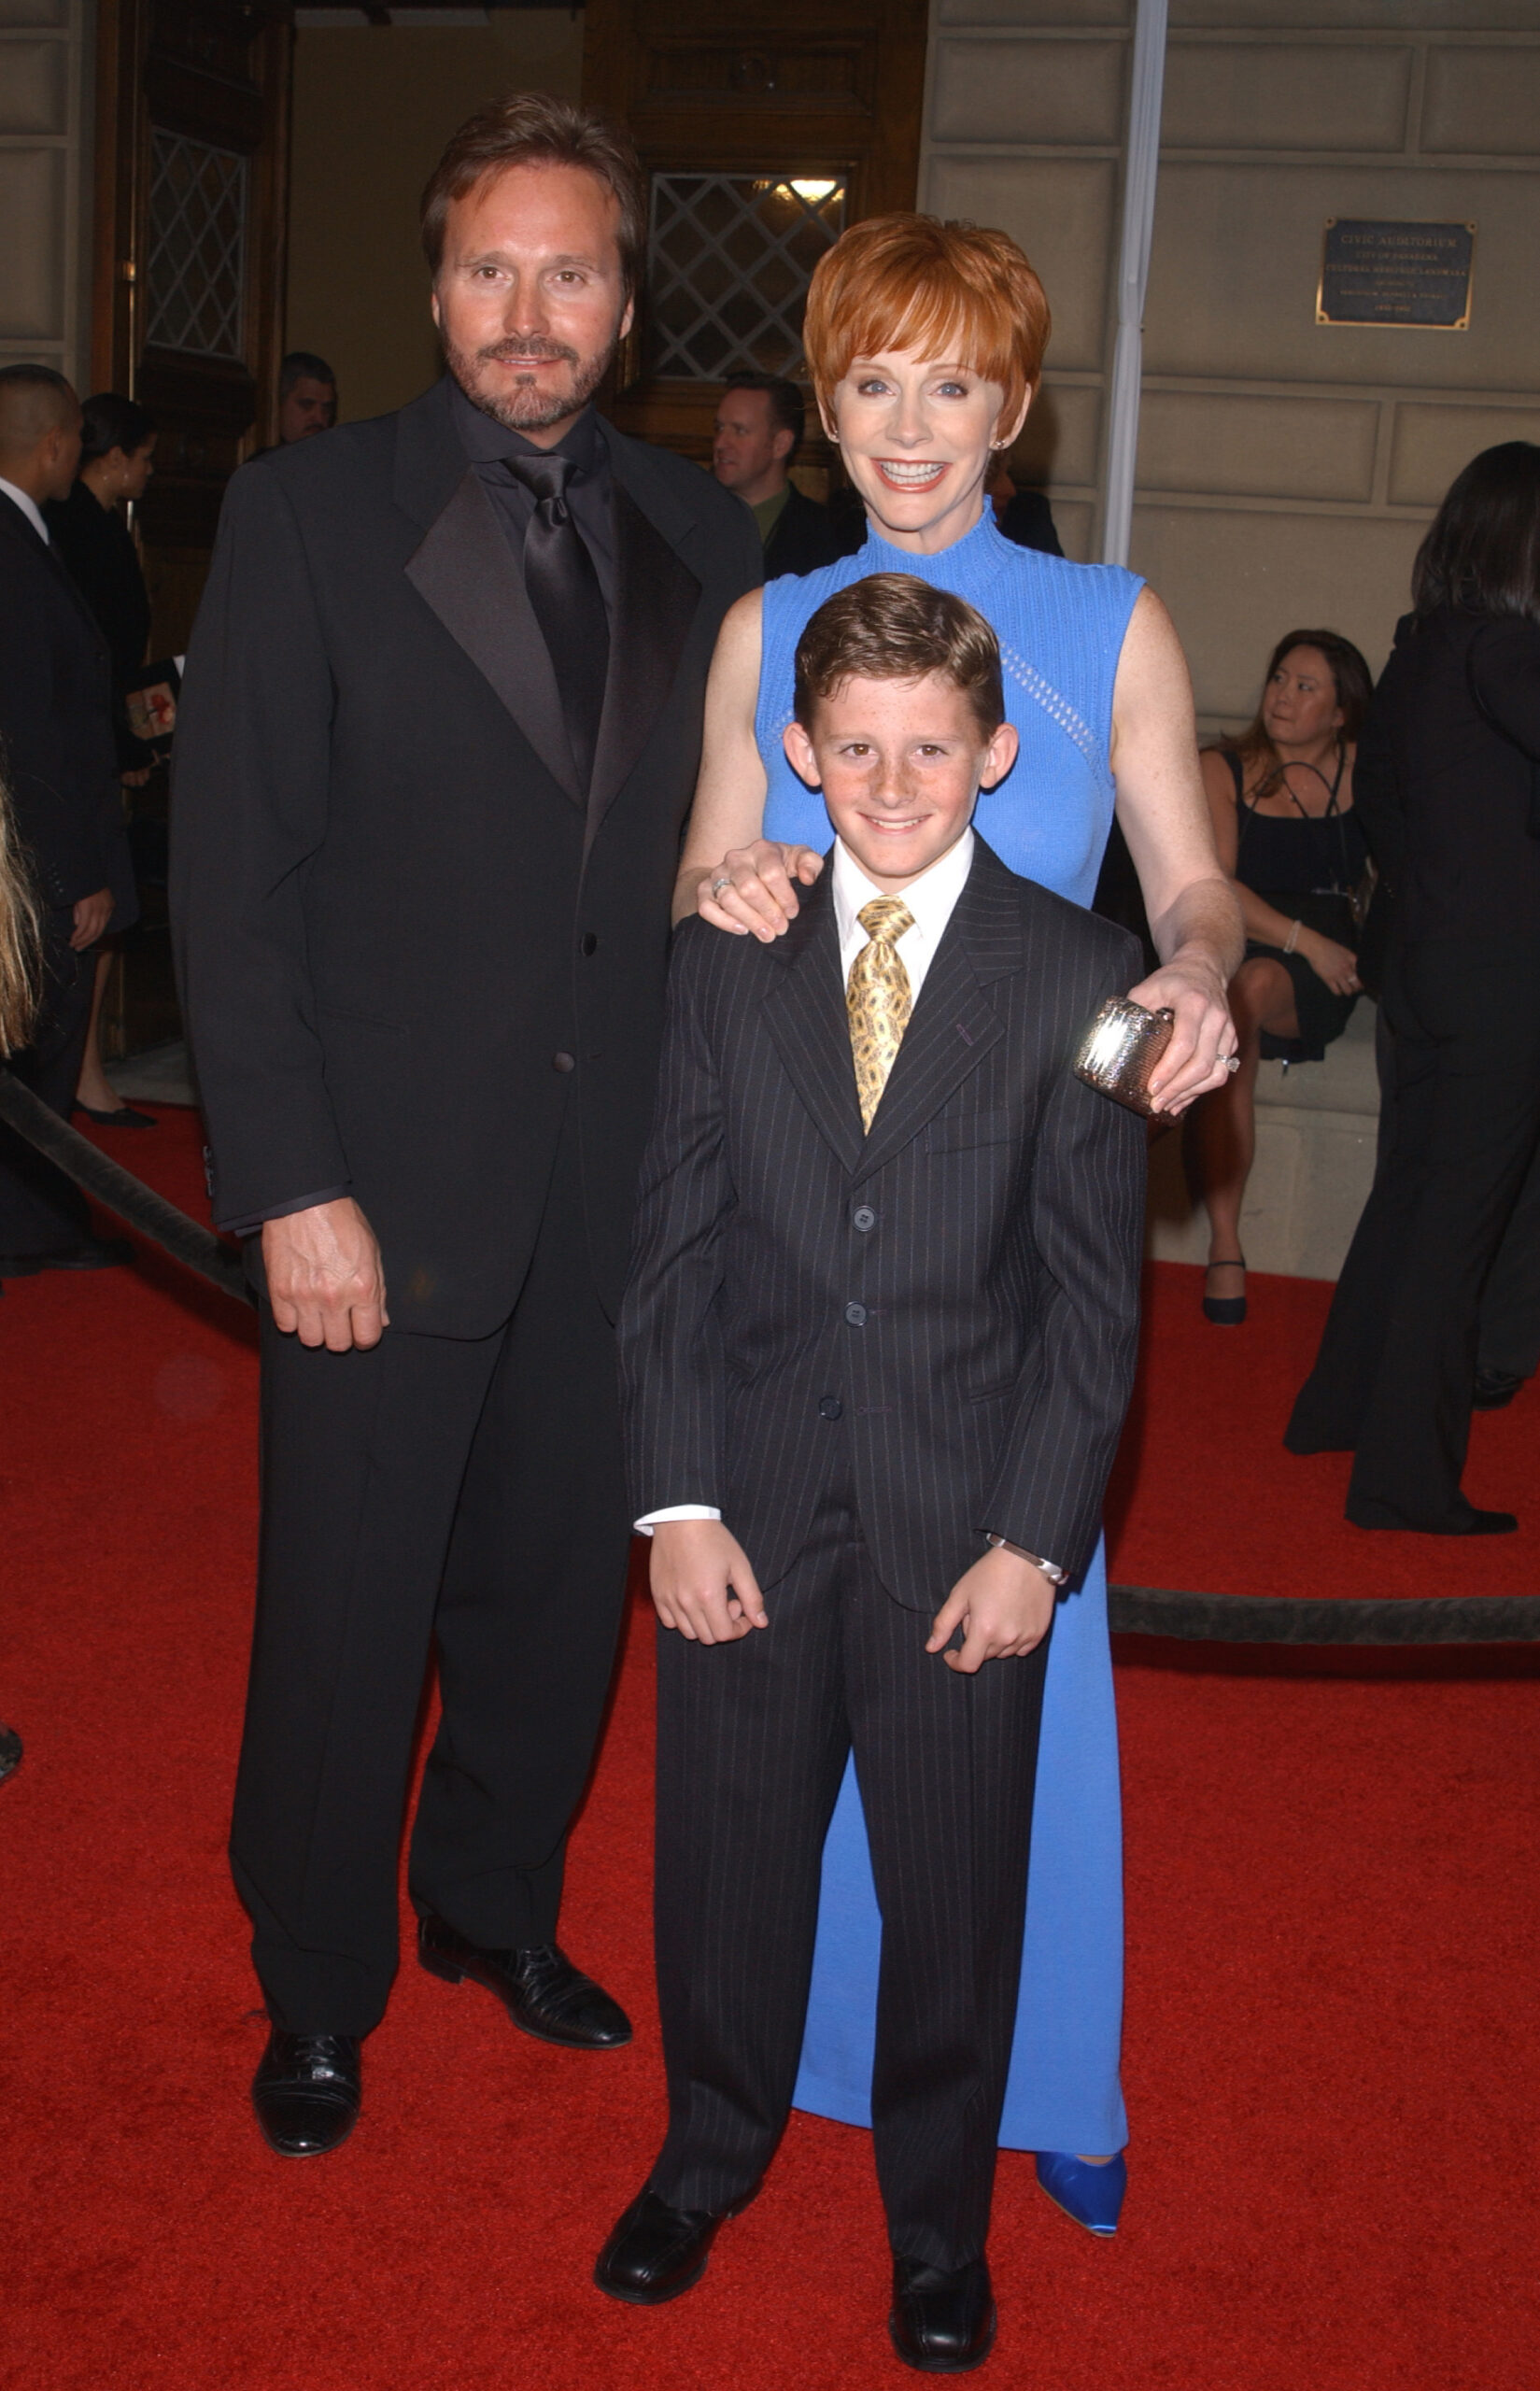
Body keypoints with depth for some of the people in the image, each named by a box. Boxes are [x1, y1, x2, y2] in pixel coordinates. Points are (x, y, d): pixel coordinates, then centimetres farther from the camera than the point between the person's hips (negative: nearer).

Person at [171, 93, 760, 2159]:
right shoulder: (306, 517, -4)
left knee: (558, 1584, 16)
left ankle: (496, 1906, 40)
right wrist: (292, 1188, -13)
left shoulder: (702, 538, 8)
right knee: (347, 1614, 8)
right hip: (390, 1186, -3)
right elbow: (232, 879, -7)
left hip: (622, 1187, 4)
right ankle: (316, 1990, 30)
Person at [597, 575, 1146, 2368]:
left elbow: (1095, 1289, -4)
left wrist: (1034, 1538, -10)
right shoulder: (724, 963, 3)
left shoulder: (1077, 975, -3)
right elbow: (672, 1249, 1)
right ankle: (710, 2155, 42)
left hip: (967, 1528, -1)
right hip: (749, 1513, 2)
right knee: (726, 1858, 15)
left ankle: (938, 2222, 36)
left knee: (955, 1886, 12)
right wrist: (677, 1502, -6)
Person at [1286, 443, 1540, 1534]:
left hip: (1430, 959, 9)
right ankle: (1407, 1475, 1)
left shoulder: (1419, 648, 10)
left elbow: (1377, 784, 22)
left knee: (1410, 1188, 21)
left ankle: (1340, 1407, 33)